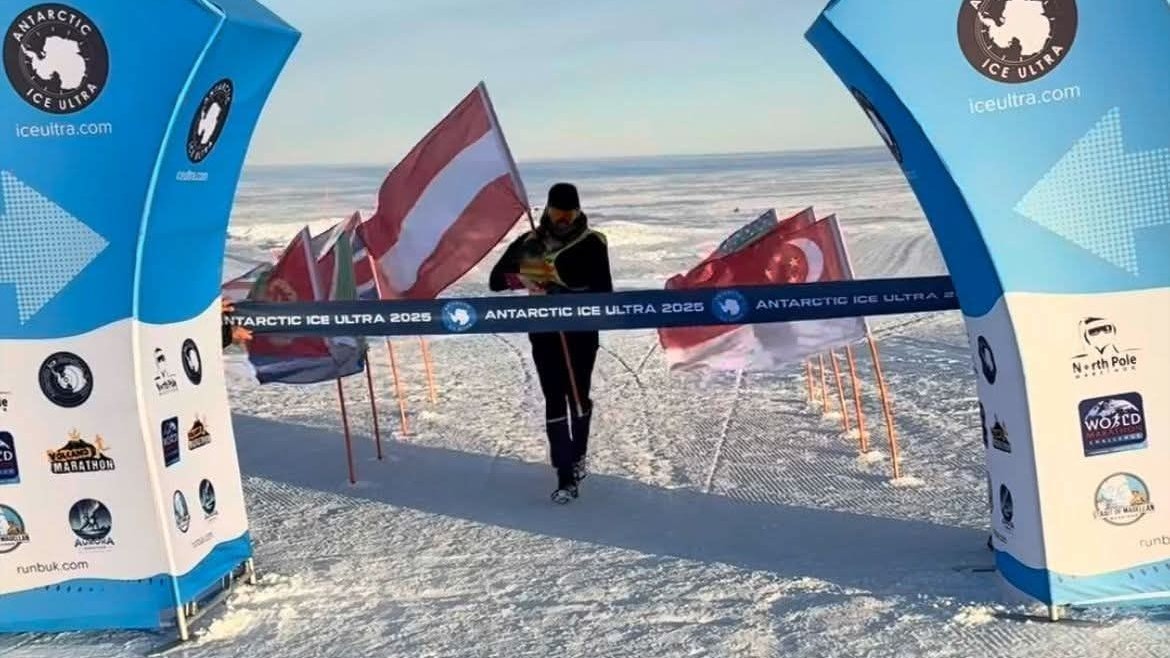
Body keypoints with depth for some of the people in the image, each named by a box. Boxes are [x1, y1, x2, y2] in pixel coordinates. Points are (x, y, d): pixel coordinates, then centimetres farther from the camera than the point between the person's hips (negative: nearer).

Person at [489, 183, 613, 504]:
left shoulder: (592, 244, -4)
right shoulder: (529, 243, 3)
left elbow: (603, 292, -11)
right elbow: (496, 281, 2)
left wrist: (570, 297, -27)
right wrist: (523, 276, -19)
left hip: (581, 333, -1)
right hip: (544, 333, 1)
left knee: (578, 397, 10)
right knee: (555, 401, -3)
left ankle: (579, 453, 38)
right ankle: (566, 478, -2)